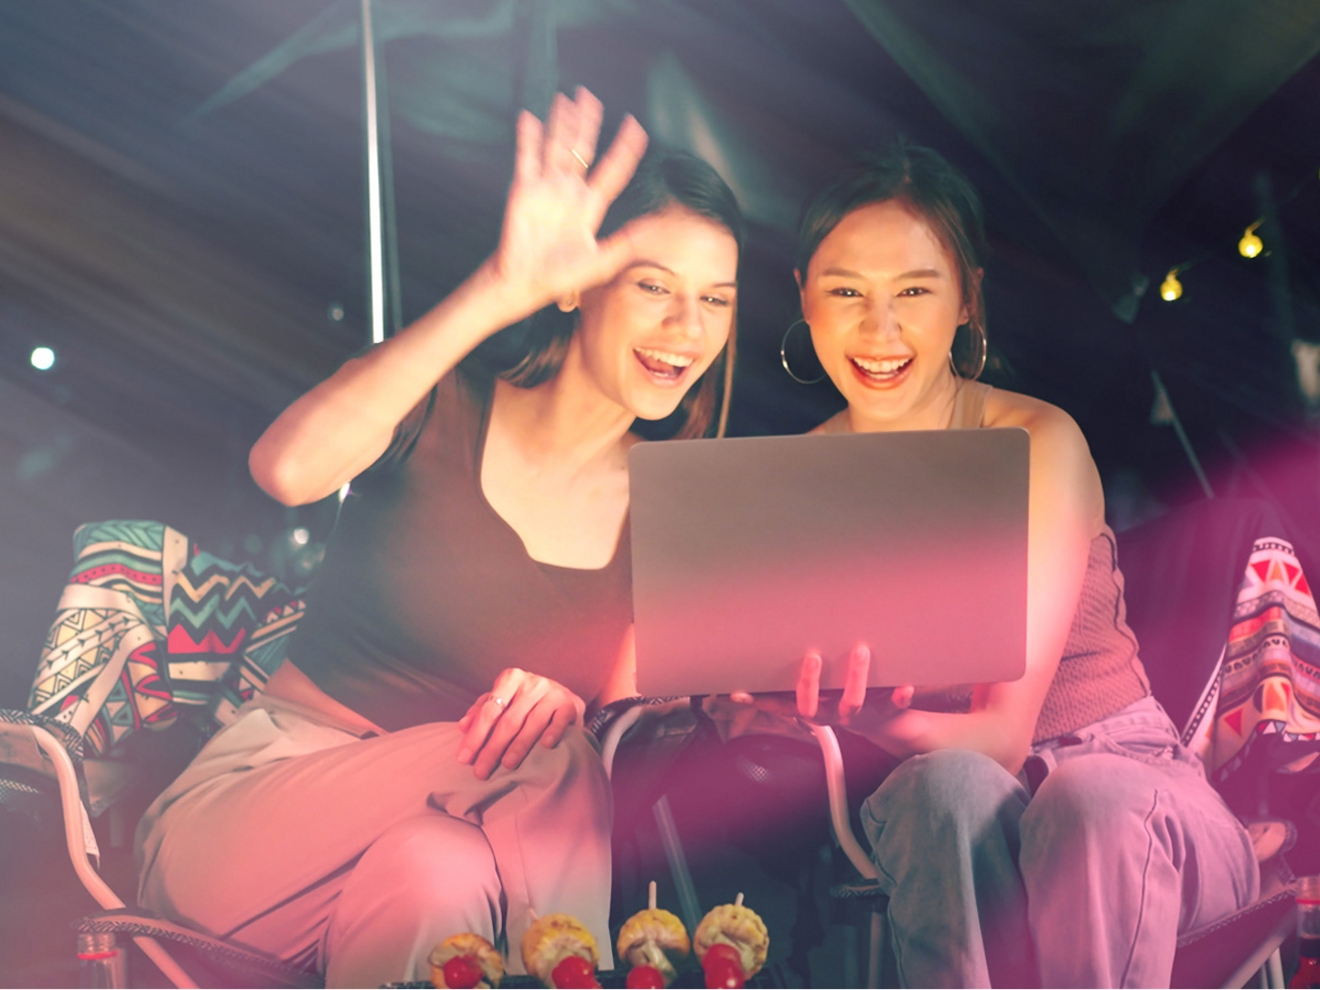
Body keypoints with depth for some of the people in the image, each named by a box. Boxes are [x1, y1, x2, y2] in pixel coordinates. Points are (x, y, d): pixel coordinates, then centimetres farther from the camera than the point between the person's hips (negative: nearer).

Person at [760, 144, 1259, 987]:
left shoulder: (1038, 445, -11)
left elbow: (1006, 729, -18)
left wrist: (859, 719, -38)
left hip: (1126, 781, -2)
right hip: (938, 824, 2)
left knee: (1087, 795, -38)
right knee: (953, 783, -35)